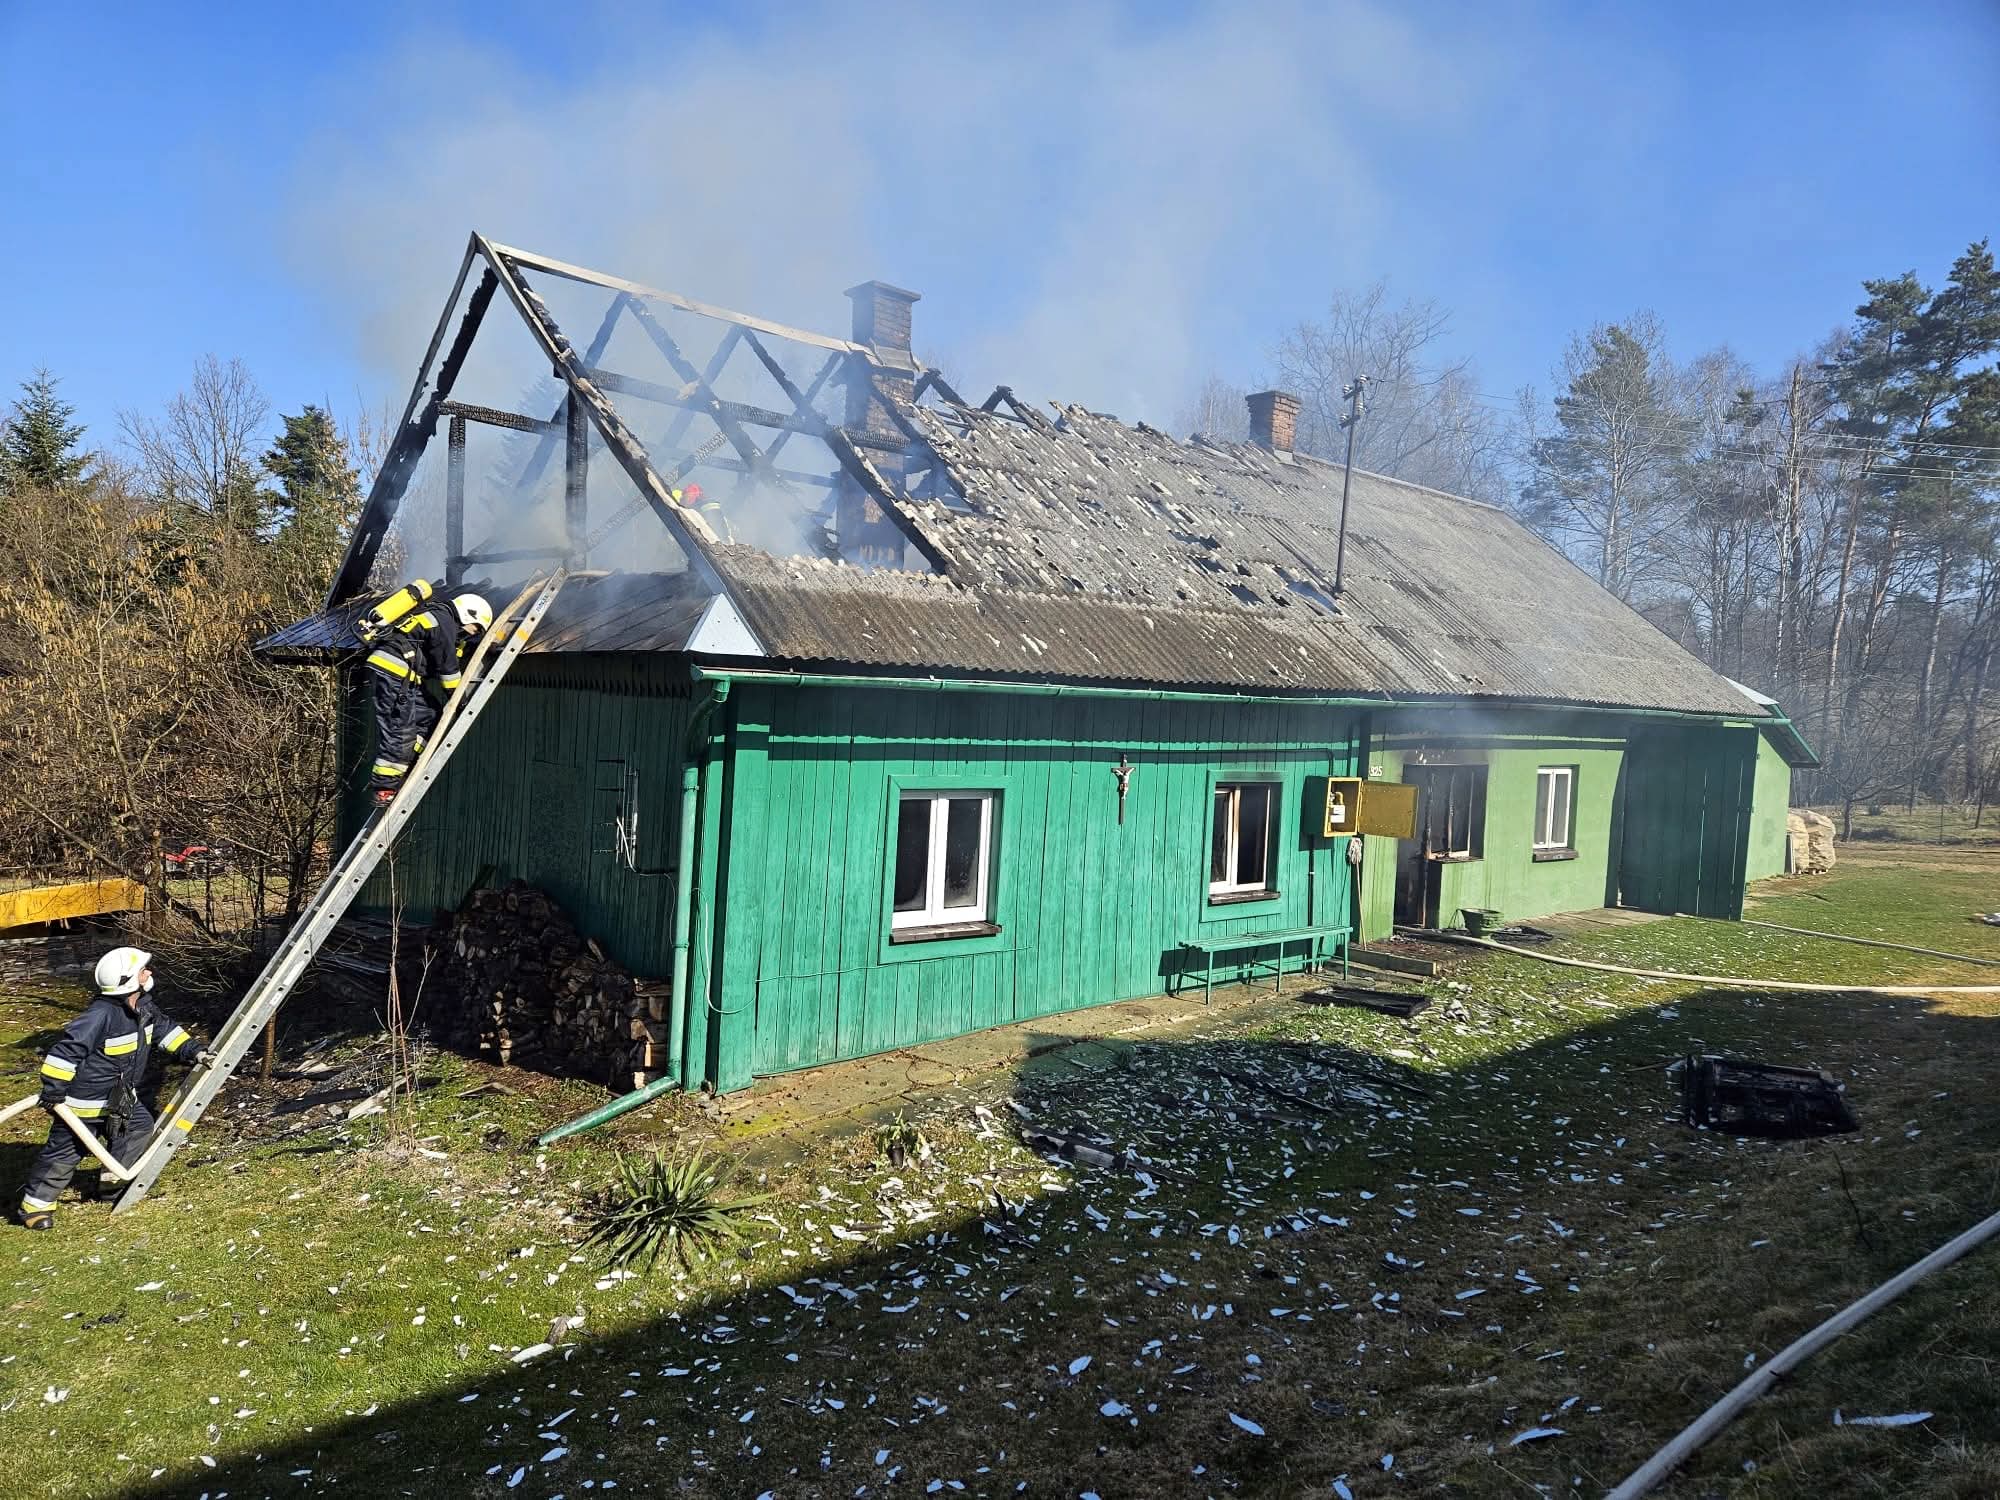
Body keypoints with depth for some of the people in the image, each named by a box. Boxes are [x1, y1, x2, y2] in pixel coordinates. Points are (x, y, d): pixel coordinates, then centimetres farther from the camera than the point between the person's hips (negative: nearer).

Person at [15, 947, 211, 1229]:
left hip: (118, 1097, 8)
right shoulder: (102, 1015, -31)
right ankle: (35, 1205, 17)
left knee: (140, 1124, 11)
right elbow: (66, 1050, -29)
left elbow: (165, 1029, 13)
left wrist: (193, 1050, 4)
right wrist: (53, 1091, -24)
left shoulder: (145, 1006, -4)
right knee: (65, 1151, 2)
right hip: (84, 1099, -8)